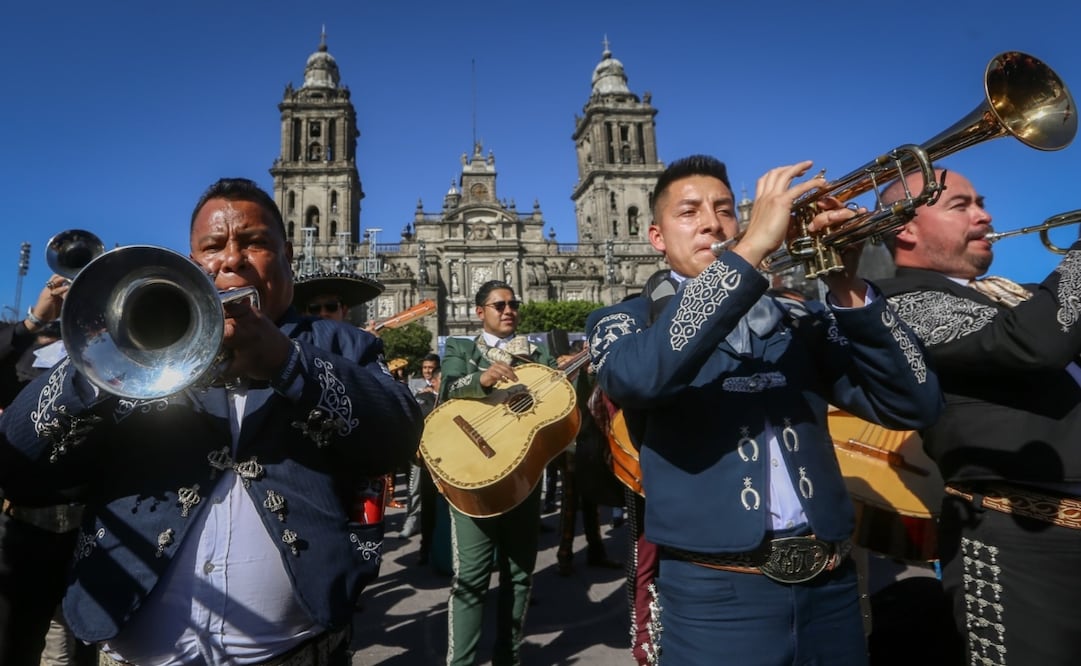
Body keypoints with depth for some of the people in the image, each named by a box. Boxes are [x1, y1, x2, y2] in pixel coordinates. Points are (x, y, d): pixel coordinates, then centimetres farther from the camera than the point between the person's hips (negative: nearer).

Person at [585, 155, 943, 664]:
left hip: (829, 585, 4)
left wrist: (849, 291, -14)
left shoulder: (802, 323, 9)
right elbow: (637, 376, -25)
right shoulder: (627, 320, -1)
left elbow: (915, 406, 0)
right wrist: (751, 249, -24)